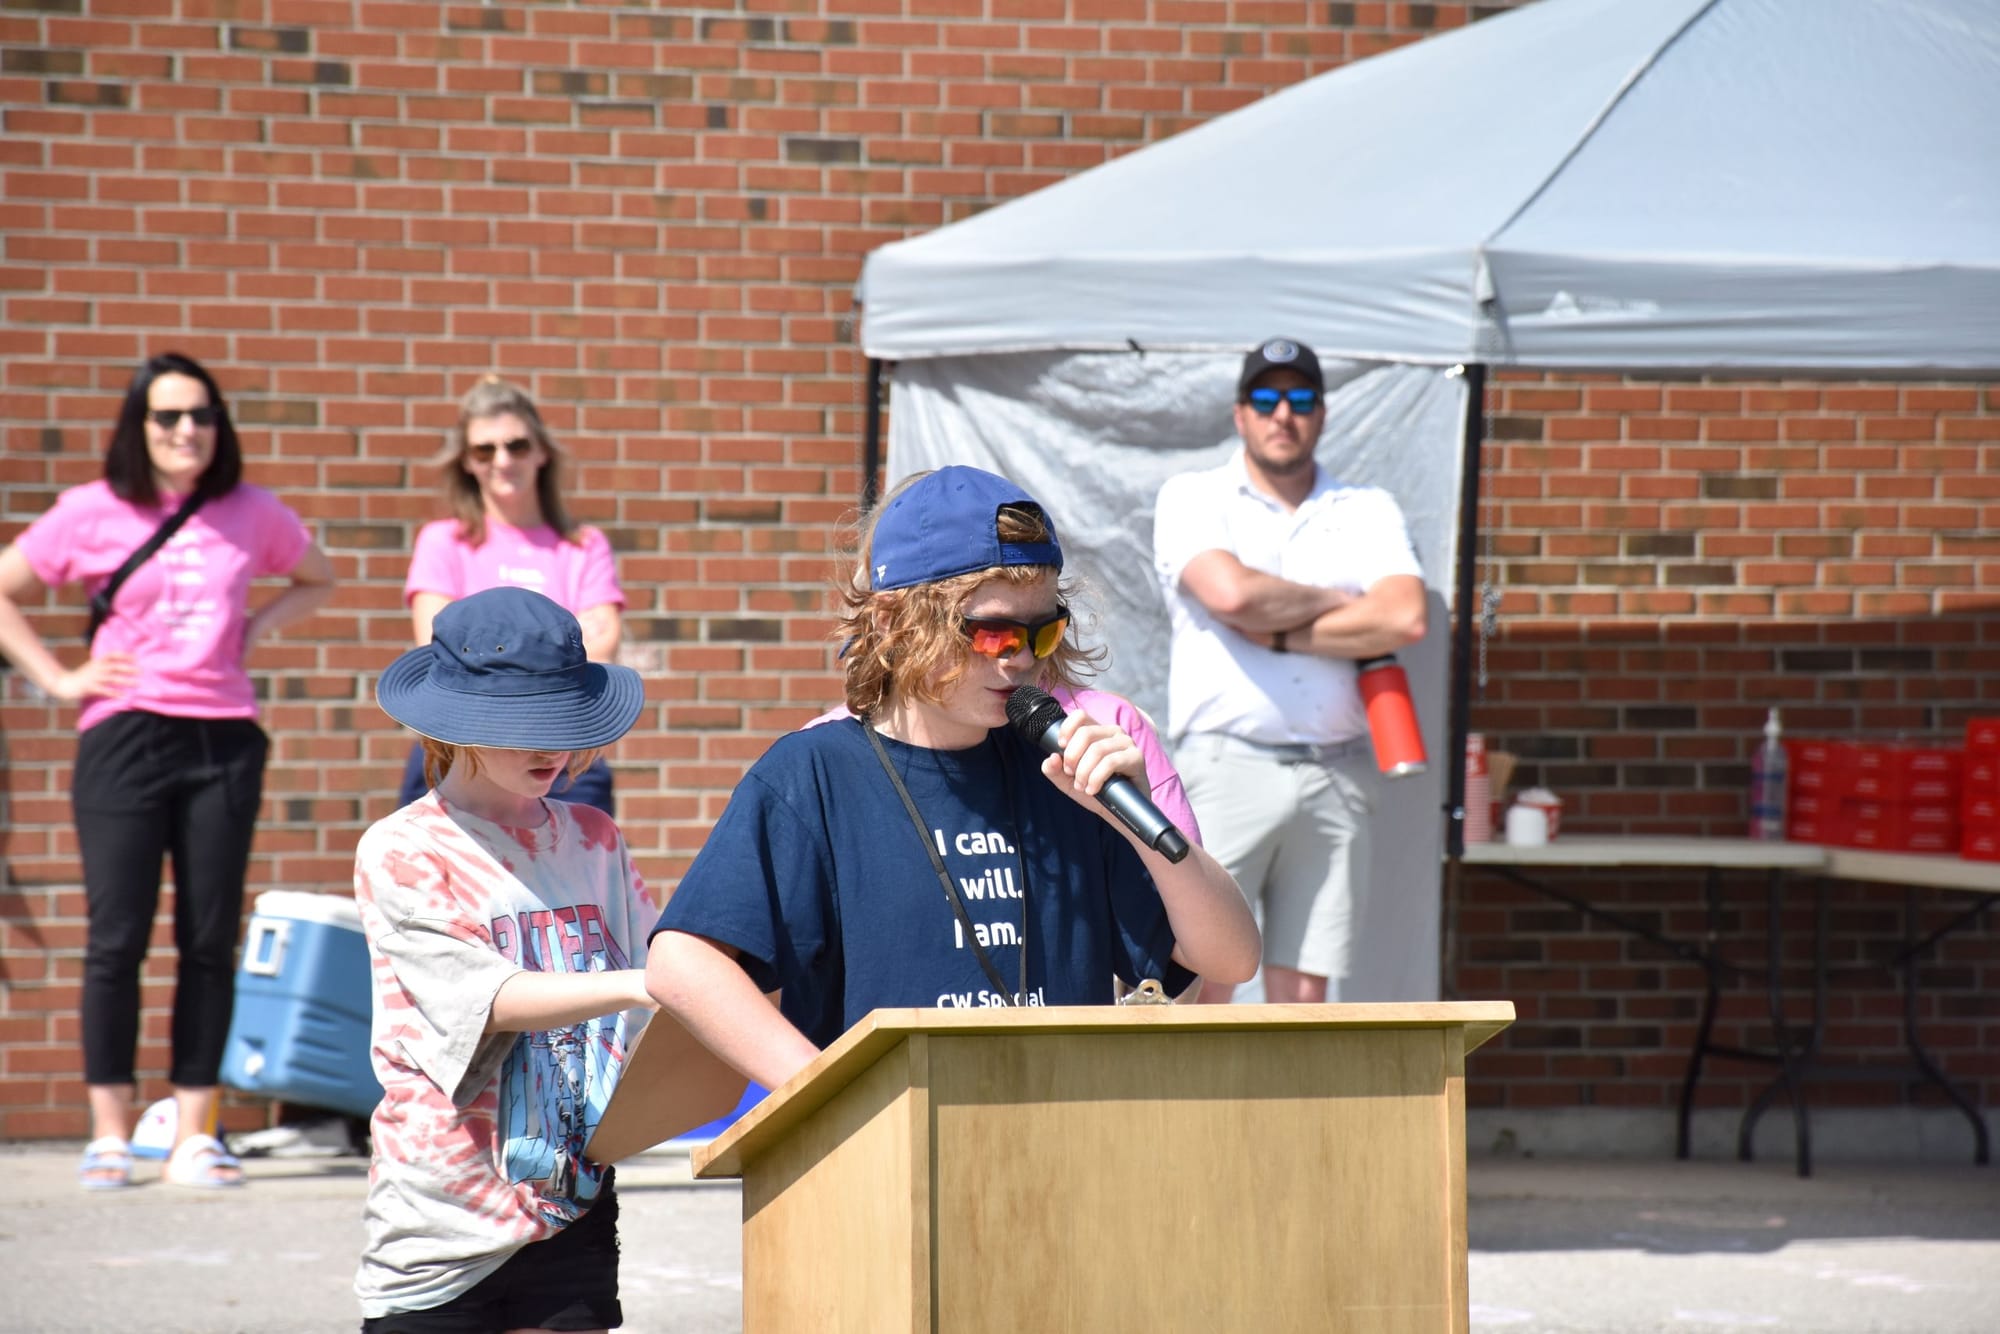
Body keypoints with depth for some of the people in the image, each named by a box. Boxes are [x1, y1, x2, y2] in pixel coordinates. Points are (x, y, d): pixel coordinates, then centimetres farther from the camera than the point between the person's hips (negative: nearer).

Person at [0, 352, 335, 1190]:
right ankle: (109, 1135, 1)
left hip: (225, 741, 2)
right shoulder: (92, 513, 2)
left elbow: (317, 580, 26)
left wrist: (256, 630, 9)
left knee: (211, 941, 1)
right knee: (117, 938, -5)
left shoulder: (252, 515, 8)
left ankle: (194, 1136, 6)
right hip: (125, 736, -2)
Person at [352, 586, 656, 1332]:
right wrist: (633, 985, -30)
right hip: (442, 1218, -4)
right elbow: (491, 998, -17)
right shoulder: (402, 853, -5)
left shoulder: (591, 842, 11)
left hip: (570, 1207, 4)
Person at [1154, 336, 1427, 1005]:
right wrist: (1335, 602, 1)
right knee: (1200, 982, -11)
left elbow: (1405, 619, -5)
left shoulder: (1368, 511, 14)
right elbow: (1231, 593, -14)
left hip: (1336, 775, 3)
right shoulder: (1193, 497, 7)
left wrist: (1276, 633, -7)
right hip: (1228, 766, -3)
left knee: (1304, 994, 3)